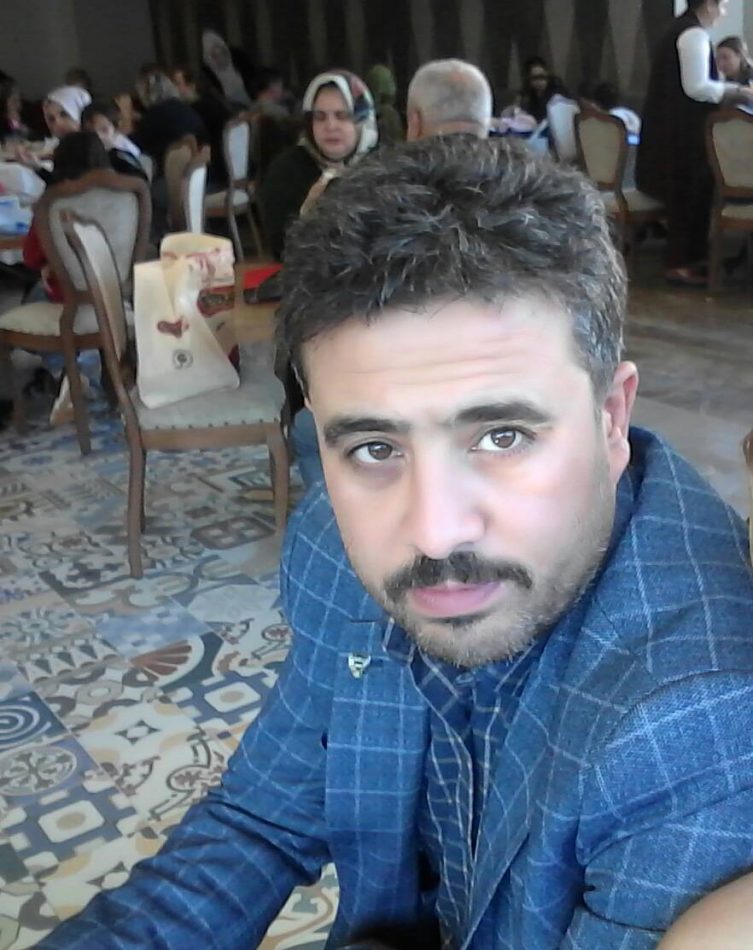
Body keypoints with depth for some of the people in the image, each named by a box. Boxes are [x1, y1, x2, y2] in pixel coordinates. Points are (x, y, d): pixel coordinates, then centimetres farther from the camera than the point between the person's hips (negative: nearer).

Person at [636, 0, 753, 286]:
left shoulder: (682, 29, 16)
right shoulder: (694, 34, -15)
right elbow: (696, 87, -20)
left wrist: (729, 91, 15)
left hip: (672, 127, 10)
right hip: (682, 131, -10)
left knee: (686, 193, 13)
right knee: (689, 193, -4)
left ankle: (691, 257, 19)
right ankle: (680, 265, 1)